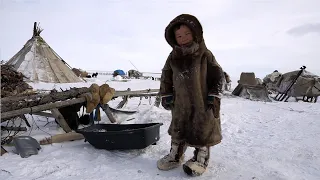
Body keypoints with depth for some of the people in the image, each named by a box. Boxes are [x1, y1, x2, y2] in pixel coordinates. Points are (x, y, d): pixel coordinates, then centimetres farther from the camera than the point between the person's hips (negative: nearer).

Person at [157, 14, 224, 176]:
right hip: (181, 103, 4)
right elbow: (166, 78, 9)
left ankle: (201, 158, 24)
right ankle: (175, 155, 32)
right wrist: (166, 96, 6)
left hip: (202, 102, -3)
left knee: (202, 130, 5)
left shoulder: (205, 54, -6)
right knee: (178, 129, 14)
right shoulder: (173, 57, 2)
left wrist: (214, 95, -8)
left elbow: (217, 75, -3)